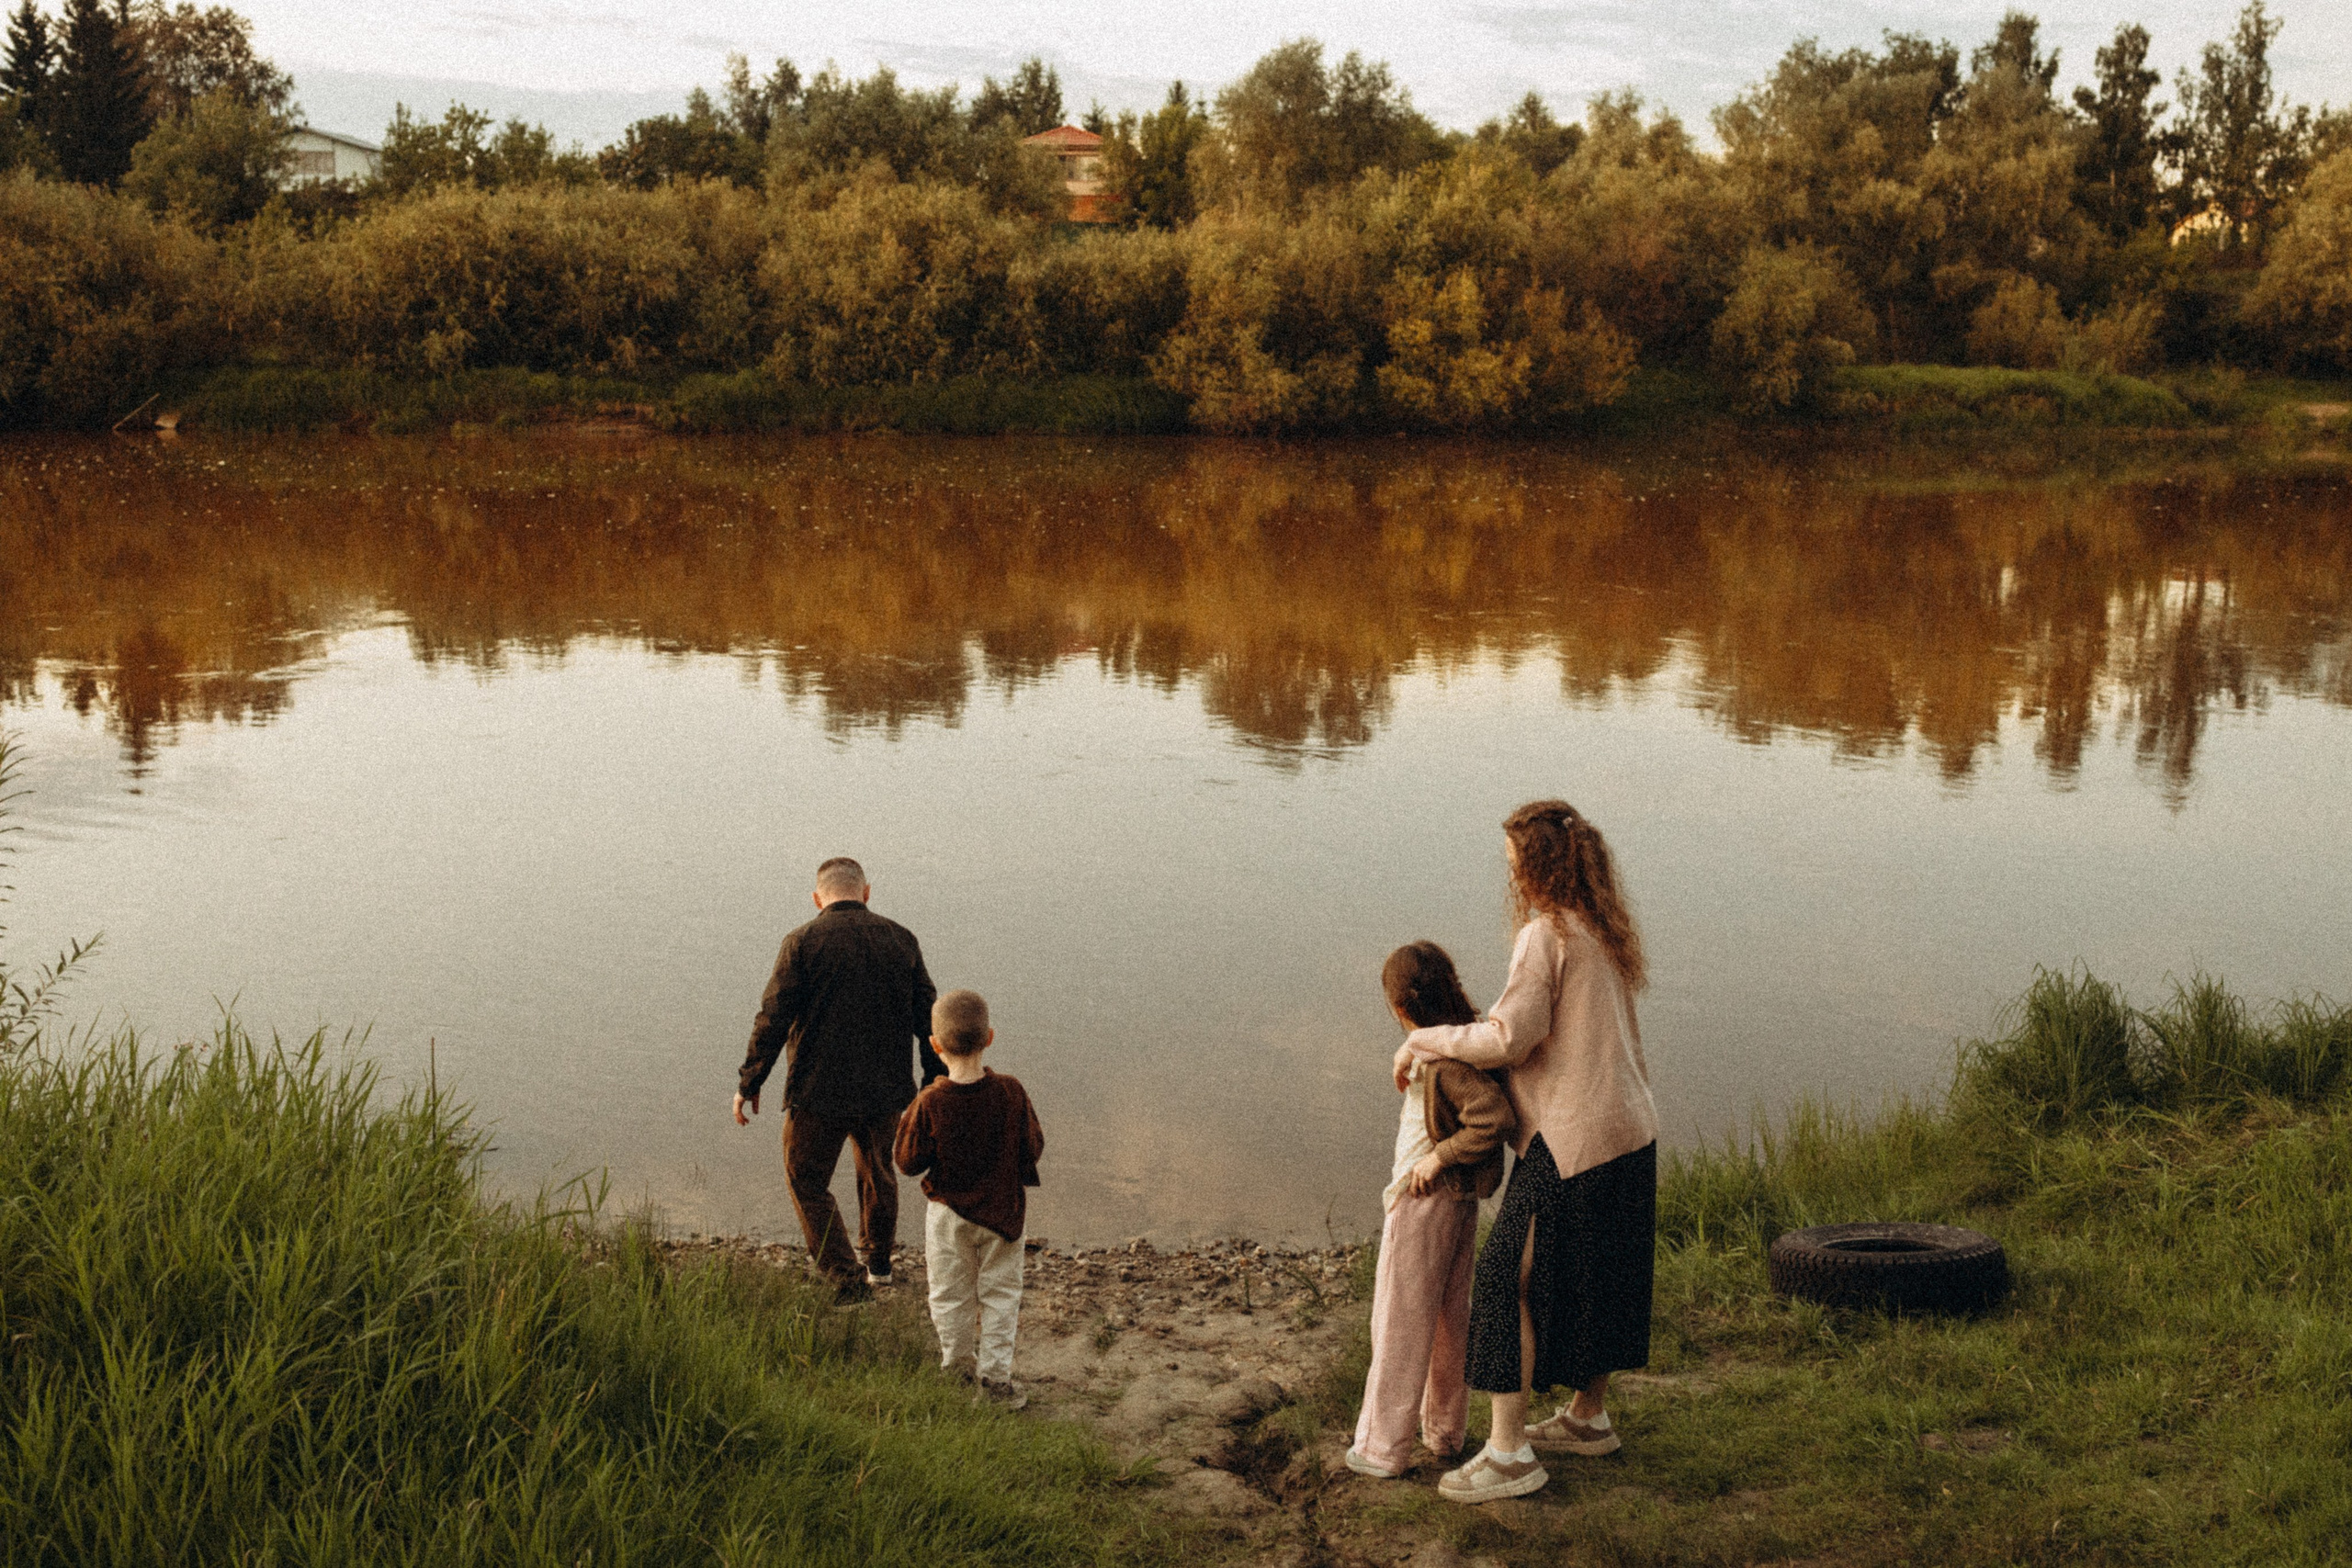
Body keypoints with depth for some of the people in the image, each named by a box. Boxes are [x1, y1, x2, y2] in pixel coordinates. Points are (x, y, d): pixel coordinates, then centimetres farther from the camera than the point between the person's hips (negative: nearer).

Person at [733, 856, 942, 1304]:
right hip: (887, 1091, 4)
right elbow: (927, 1017, 5)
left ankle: (846, 1280, 2)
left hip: (819, 1093, -4)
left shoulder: (803, 943, -10)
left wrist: (748, 1083, -1)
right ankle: (878, 1261, 45)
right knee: (878, 1173, 27)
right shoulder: (901, 940, 1)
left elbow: (773, 1019, -11)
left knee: (807, 1184, 12)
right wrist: (938, 1083, 15)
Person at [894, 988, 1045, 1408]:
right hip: (1003, 1212, 1)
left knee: (950, 1295, 16)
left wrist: (905, 1127, 4)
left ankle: (955, 1366, 28)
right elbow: (1033, 1149, -6)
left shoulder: (929, 1104, -20)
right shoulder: (1010, 1093, -15)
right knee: (1000, 1292, 13)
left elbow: (909, 1162, -12)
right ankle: (995, 1374, 14)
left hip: (949, 1213, -1)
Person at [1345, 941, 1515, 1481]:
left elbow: (1495, 1117, -33)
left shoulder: (1443, 1056, -24)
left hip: (1424, 1199, -9)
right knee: (1450, 1317, 19)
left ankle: (1382, 1447, 11)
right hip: (1460, 1199, 9)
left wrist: (1439, 1157, -23)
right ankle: (1445, 1430, 32)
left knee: (1400, 1325, 2)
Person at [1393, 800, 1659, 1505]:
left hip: (1572, 1141, -9)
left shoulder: (1546, 935, -15)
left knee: (1511, 1277, -3)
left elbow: (1511, 1036, -19)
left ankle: (1508, 1452, -1)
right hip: (1630, 1131, 9)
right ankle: (1588, 1417, 35)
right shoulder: (1606, 931, 12)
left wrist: (1424, 1041, -8)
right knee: (1598, 1280, 20)